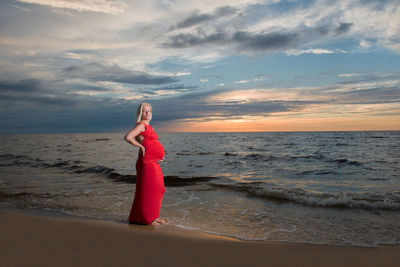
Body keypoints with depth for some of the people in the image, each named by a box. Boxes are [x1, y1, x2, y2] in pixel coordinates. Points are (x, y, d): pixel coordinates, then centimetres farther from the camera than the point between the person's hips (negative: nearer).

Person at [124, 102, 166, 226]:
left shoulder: (148, 127, 18)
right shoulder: (141, 125, -9)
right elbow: (127, 137, -24)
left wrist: (160, 155, 11)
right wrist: (141, 147, -14)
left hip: (154, 163, 9)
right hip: (146, 163, -9)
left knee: (157, 190, 14)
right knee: (146, 190, -1)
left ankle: (153, 216, 25)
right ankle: (145, 218, 10)